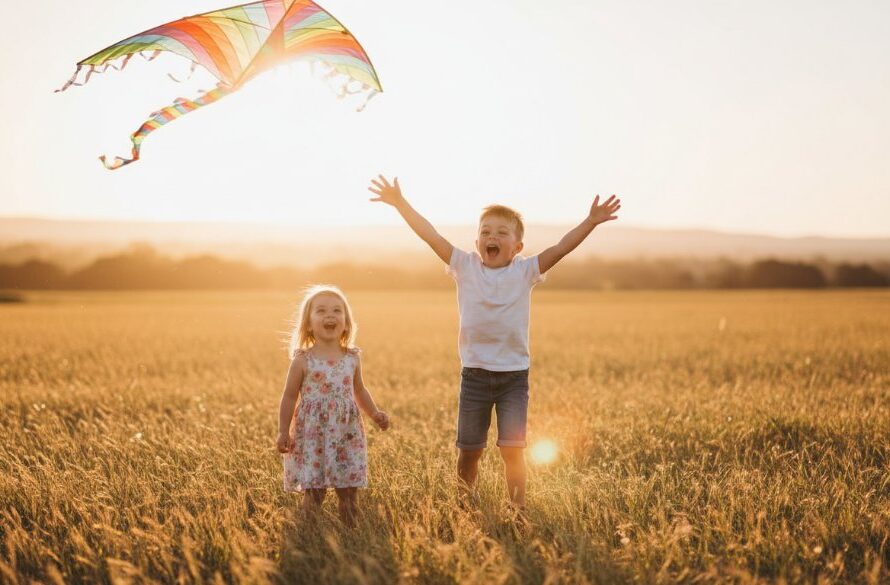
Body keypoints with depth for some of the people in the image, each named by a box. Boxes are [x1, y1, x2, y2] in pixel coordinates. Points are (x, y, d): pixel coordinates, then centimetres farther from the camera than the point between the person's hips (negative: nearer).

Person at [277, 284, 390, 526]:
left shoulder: (352, 358, 6)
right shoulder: (303, 360, -5)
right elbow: (289, 397, -1)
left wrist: (374, 413, 9)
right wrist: (284, 432, -3)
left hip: (347, 435, 4)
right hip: (312, 435, -3)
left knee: (348, 491, 7)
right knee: (313, 492, -4)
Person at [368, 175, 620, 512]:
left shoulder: (525, 272, -2)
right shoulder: (465, 267, -1)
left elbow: (561, 248, -11)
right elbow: (431, 236, -4)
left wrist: (591, 221, -22)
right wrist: (400, 204, -8)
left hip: (514, 374, -1)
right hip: (474, 374, 1)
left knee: (512, 449, -5)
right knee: (468, 450, 9)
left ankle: (518, 512, 4)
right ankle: (464, 507, 25)